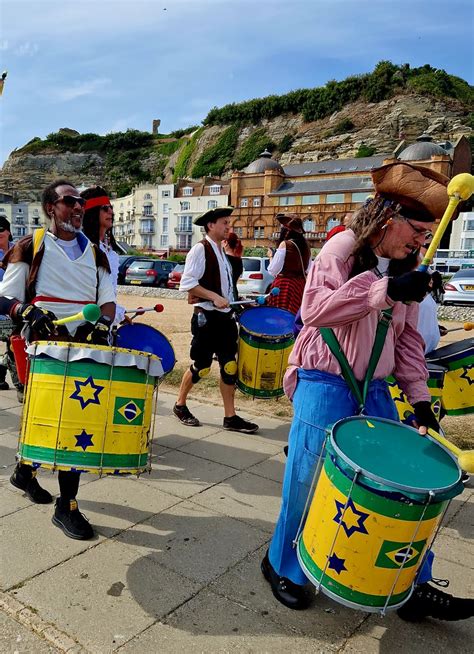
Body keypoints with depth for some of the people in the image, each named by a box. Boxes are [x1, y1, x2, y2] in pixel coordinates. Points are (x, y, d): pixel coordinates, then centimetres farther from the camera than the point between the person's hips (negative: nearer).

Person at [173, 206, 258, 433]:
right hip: (206, 317, -8)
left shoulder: (222, 252, 15)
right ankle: (180, 405, 24)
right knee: (201, 367, 1)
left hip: (225, 317, 8)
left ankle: (230, 417, 13)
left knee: (229, 366, 6)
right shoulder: (200, 249, -9)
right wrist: (214, 297, -23)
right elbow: (187, 283, -18)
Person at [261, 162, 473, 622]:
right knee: (308, 479, 1)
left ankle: (415, 586, 22)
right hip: (324, 384, -6)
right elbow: (313, 308, -23)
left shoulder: (404, 268, 10)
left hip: (374, 389, 6)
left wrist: (419, 398, 4)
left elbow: (407, 338, 12)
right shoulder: (343, 247, -9)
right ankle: (282, 564, 25)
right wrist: (386, 289, -27)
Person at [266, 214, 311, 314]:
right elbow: (307, 269, 17)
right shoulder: (305, 245, 9)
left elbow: (272, 271, -8)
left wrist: (271, 256, 8)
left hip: (284, 285, -7)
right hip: (301, 285, 7)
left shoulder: (285, 244, -11)